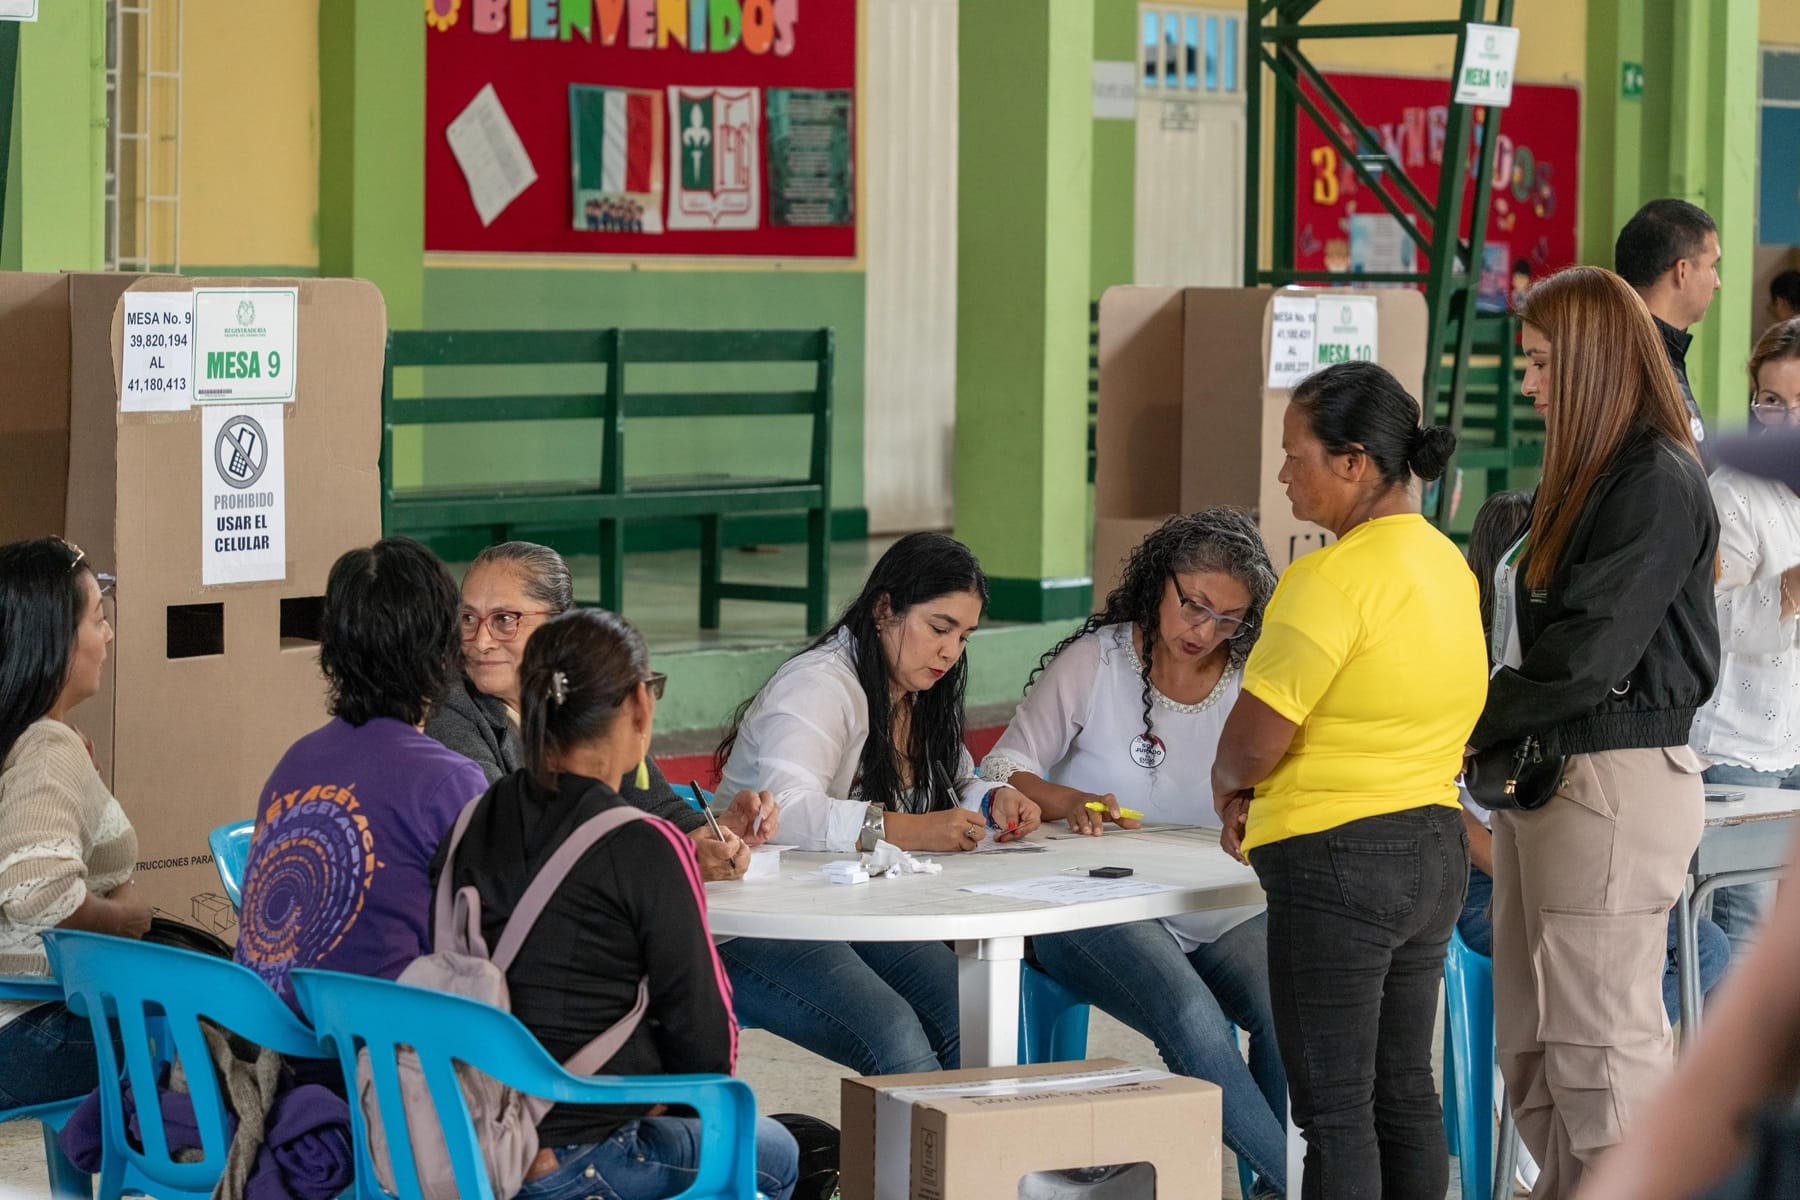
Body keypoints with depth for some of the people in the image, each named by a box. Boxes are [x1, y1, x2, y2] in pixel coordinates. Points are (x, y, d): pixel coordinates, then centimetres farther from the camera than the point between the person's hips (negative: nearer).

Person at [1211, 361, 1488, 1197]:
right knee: (1404, 1095, 14)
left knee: (1335, 1112, -3)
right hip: (1435, 851, 9)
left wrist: (1227, 785, 2)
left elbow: (1253, 739, -20)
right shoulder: (1446, 564, 10)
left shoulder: (1334, 579, -19)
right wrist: (1261, 797, 9)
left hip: (1338, 867, -9)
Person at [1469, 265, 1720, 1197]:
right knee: (1529, 1042, 13)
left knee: (1601, 1045, -5)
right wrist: (1490, 719, 2)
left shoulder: (1658, 482, -13)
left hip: (1617, 779, -10)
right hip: (1543, 773, 10)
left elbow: (1591, 649, -18)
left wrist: (1478, 720, -7)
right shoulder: (1588, 475, 16)